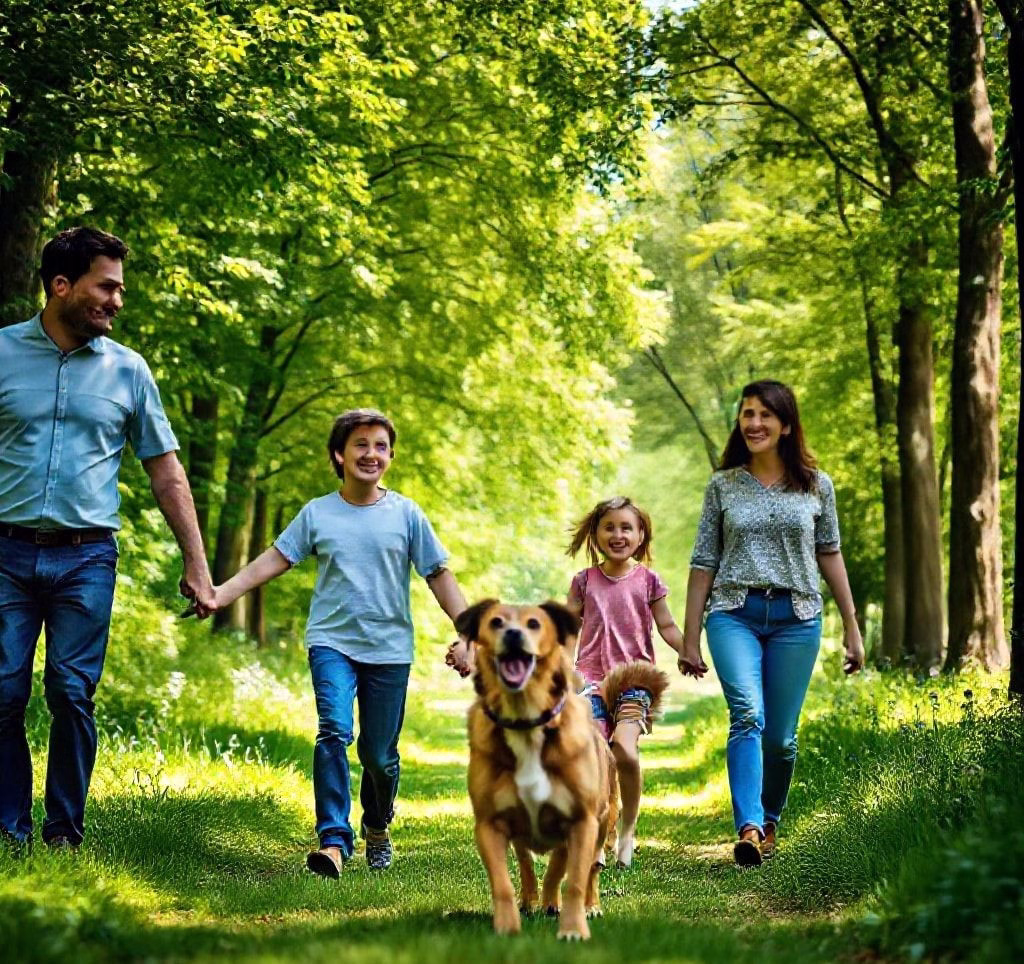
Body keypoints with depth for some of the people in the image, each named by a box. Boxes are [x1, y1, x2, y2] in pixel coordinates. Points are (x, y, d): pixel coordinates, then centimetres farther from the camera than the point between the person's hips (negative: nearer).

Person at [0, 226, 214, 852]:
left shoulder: (127, 370, 8)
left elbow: (166, 471, 12)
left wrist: (197, 565, 9)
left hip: (87, 558, 0)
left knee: (72, 694, -4)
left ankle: (65, 832, 7)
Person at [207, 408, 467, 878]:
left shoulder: (406, 514, 4)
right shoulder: (317, 513, 4)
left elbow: (439, 576, 6)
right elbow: (273, 560, 4)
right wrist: (222, 592, -7)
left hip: (389, 649, 1)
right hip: (332, 642, 0)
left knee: (379, 754, 5)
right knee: (334, 732, -21)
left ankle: (377, 828, 33)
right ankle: (334, 840, -24)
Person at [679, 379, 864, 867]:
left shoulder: (816, 486, 8)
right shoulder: (723, 486, 7)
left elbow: (830, 555, 15)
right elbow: (704, 563, 9)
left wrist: (851, 626, 14)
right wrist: (689, 638, 8)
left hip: (796, 618, 1)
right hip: (734, 613, -1)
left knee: (780, 735, 1)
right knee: (748, 714, -22)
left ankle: (769, 822, 23)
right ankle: (748, 828, -32)